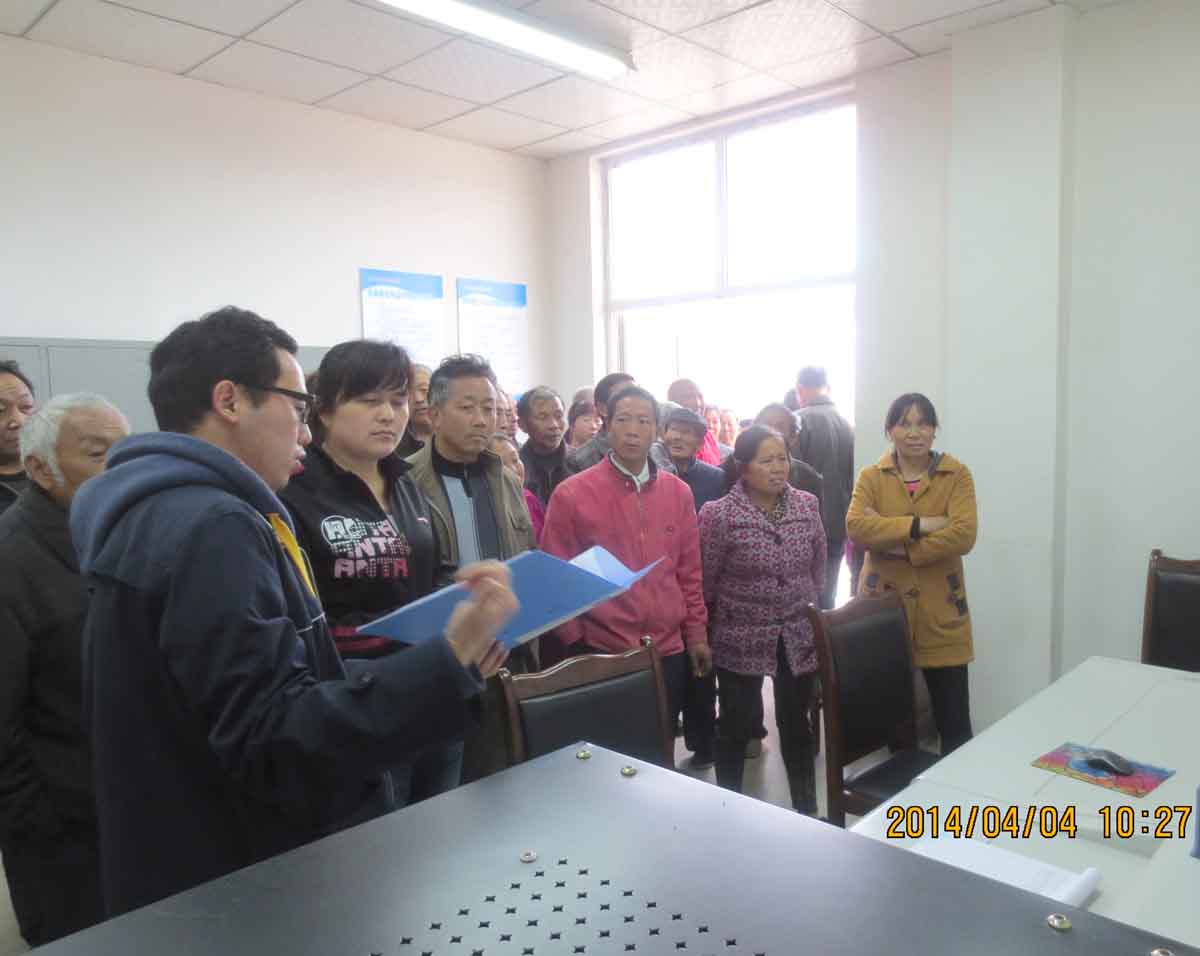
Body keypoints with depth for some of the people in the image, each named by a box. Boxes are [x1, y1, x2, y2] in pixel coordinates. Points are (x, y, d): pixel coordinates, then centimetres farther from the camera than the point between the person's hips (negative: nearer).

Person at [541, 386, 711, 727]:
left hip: (668, 651, 4)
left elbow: (689, 571, 11)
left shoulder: (679, 492, 5)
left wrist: (697, 634, 9)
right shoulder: (571, 493, -8)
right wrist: (575, 642, -4)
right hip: (601, 653, -3)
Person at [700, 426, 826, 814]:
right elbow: (703, 581, -7)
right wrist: (705, 633, 2)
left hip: (799, 637, 4)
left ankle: (807, 810, 33)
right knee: (737, 727, 11)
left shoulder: (807, 504, -2)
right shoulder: (719, 514, -15)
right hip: (740, 639, -3)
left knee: (796, 724, 17)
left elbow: (818, 567, 10)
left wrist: (808, 608, 12)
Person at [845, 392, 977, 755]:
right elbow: (855, 526, -14)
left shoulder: (957, 474, 1)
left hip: (940, 610, -1)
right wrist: (919, 525, -19)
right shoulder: (871, 476, 4)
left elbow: (964, 534, -14)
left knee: (954, 723, 5)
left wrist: (895, 544, -16)